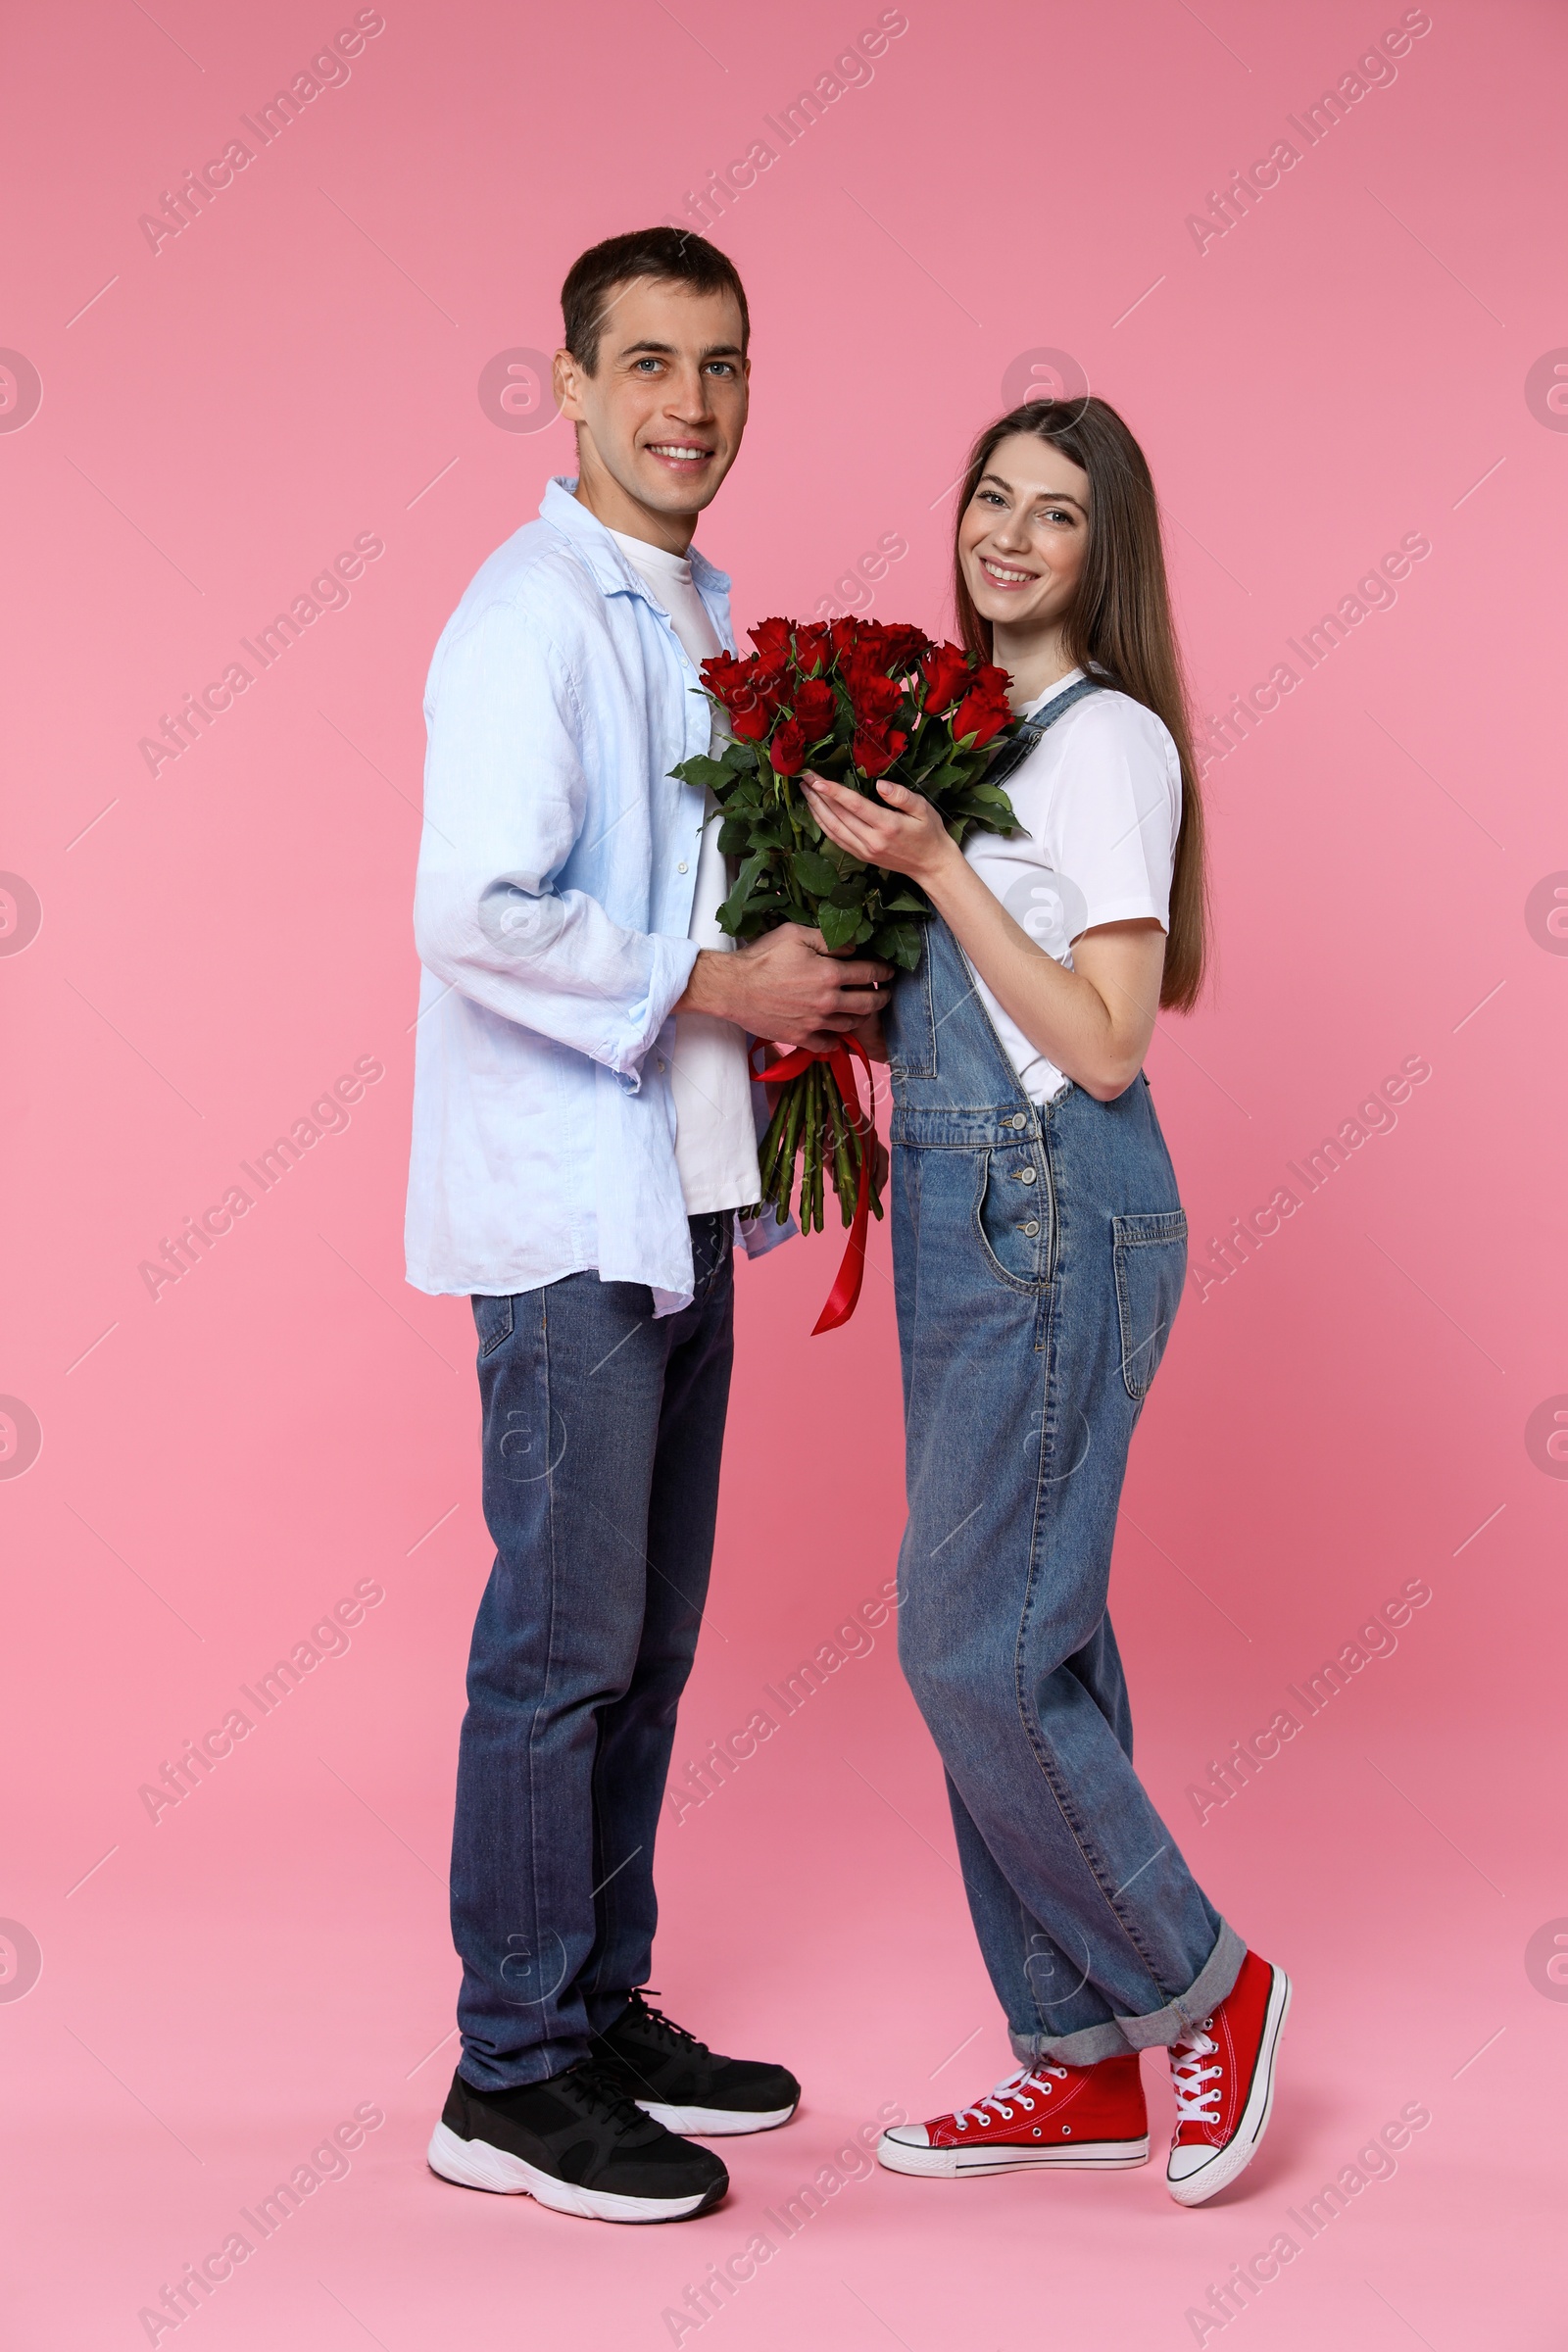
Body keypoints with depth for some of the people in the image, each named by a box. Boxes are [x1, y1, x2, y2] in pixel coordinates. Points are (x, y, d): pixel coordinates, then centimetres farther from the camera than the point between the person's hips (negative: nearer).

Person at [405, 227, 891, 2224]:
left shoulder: (697, 619, 16)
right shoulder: (532, 615, -12)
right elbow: (477, 916, -23)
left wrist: (807, 993, 7)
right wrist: (716, 987, -16)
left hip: (679, 1200, 9)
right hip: (566, 1210, -9)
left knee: (648, 1642, 14)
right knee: (560, 1646, -3)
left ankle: (603, 2017, 26)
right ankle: (509, 2084, 8)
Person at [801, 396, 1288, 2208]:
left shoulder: (1111, 742, -10)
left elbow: (1104, 1041, -16)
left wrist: (934, 864, -18)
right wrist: (868, 863, 6)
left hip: (1056, 1212, -9)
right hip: (956, 1203, 9)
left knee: (975, 1643, -8)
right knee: (1023, 1635, 10)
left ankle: (1201, 1986, 11)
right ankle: (1081, 2059, 20)